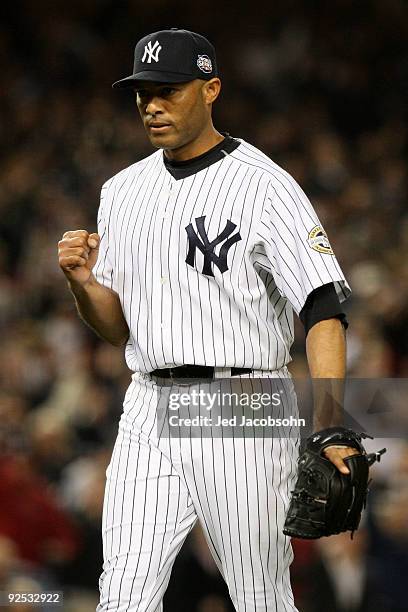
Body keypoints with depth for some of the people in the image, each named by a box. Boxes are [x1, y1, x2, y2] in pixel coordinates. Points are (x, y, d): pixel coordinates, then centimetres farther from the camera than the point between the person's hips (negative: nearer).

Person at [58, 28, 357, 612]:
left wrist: (328, 427, -28)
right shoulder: (124, 190, 13)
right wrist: (83, 282, -4)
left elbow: (325, 309, -16)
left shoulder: (265, 186, -8)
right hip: (149, 412, 5)